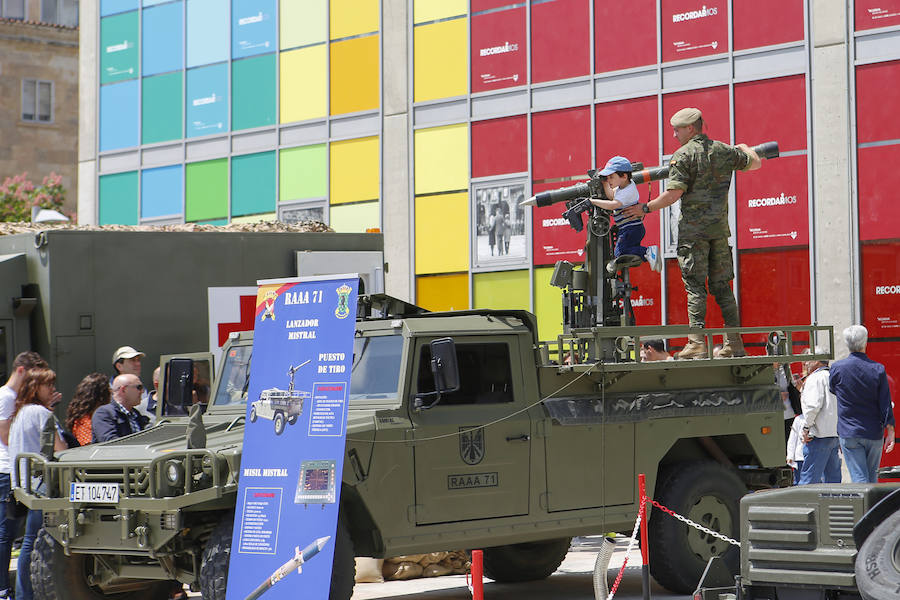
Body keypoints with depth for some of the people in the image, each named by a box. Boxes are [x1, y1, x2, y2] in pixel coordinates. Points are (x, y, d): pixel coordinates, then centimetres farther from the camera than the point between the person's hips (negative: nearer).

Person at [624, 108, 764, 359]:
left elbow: (674, 193, -14)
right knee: (722, 286, 10)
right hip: (719, 227, 5)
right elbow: (755, 163, 25)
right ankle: (734, 343, 7)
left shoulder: (683, 155, -7)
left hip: (693, 228, -5)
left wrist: (645, 208, -4)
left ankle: (696, 344, -12)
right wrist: (745, 148, 46)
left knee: (695, 285, -6)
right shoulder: (724, 151, 10)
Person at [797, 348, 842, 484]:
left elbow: (813, 405, -20)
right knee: (833, 479, 9)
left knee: (808, 478, -9)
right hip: (835, 435, 9)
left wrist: (806, 427, -12)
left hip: (819, 436, -9)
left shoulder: (815, 378, -8)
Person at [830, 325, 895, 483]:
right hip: (875, 434, 2)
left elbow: (832, 392, 11)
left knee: (859, 478, -4)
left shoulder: (837, 368, -7)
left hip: (849, 433, -1)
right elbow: (886, 404, -5)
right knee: (872, 477, 16)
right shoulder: (878, 369, -5)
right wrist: (890, 431, 0)